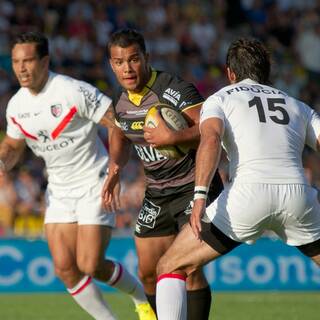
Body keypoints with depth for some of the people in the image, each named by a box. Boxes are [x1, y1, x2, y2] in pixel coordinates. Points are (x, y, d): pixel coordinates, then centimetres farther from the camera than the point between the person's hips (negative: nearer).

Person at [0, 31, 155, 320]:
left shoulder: (74, 92, -19)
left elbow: (120, 123, -17)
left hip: (94, 186, -6)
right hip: (59, 190, 6)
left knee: (90, 265, -11)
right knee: (64, 268, -6)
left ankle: (141, 297, 17)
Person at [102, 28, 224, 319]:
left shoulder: (175, 90, -20)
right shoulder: (120, 101, 3)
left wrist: (172, 137, -34)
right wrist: (116, 167, 5)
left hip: (194, 186, -7)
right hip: (156, 194, 7)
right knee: (148, 273, 8)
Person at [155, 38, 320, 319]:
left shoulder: (220, 98, 19)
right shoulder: (297, 106, 29)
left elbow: (211, 139, -3)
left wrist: (200, 196, -15)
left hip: (248, 193, -3)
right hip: (297, 192, 3)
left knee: (170, 268, 11)